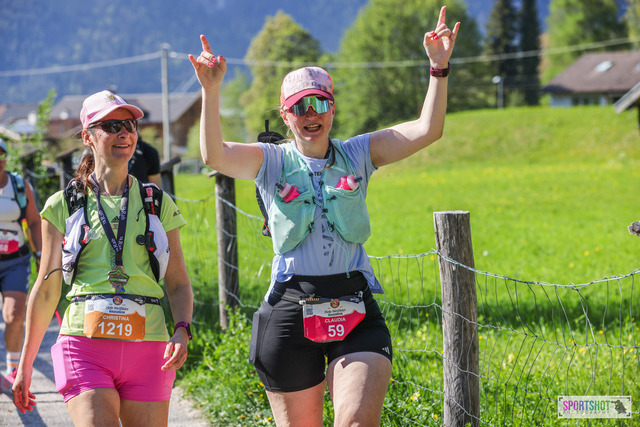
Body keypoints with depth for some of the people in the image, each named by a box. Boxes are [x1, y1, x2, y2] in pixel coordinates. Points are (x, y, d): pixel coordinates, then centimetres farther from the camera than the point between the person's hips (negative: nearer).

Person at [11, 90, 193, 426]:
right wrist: (25, 364, 10)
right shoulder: (63, 205, 7)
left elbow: (179, 284, 12)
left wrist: (182, 331, -8)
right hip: (86, 346, -2)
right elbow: (46, 289, 10)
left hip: (147, 348, 2)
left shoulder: (158, 205, 12)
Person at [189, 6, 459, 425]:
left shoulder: (357, 155, 9)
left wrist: (439, 69, -10)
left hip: (355, 313, 1)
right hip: (291, 312, -1)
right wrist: (211, 91, -26)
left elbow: (426, 130, 1)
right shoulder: (272, 162, 4)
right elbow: (215, 155, -14)